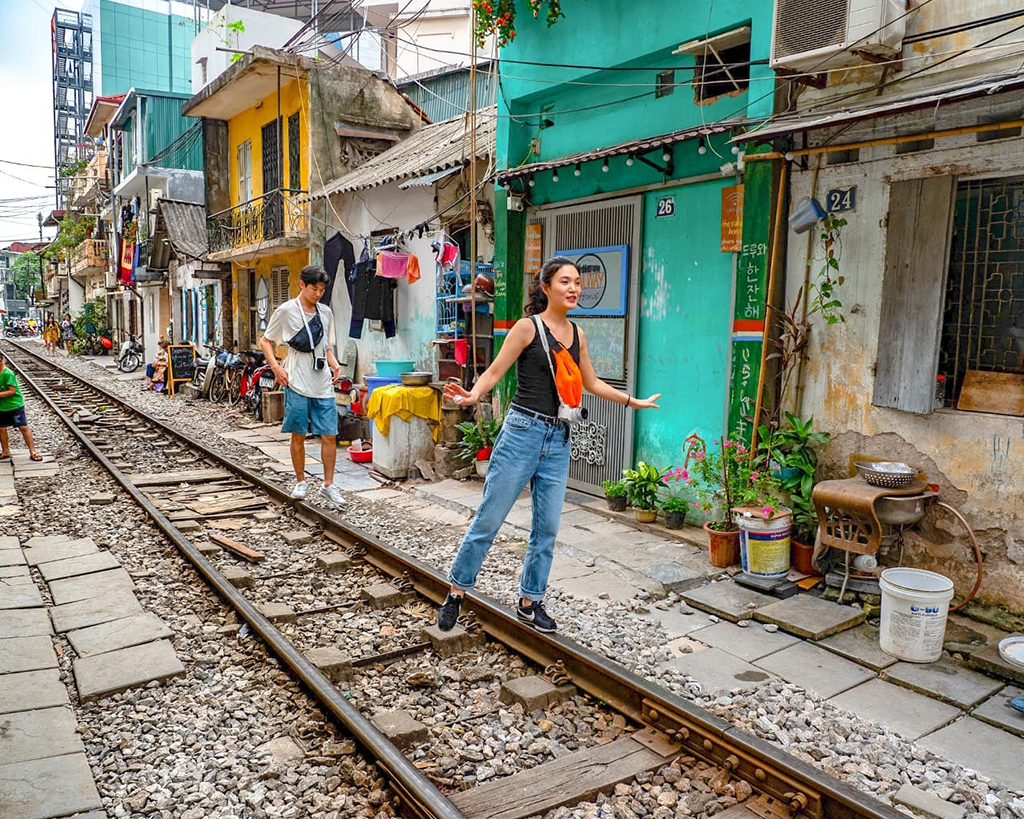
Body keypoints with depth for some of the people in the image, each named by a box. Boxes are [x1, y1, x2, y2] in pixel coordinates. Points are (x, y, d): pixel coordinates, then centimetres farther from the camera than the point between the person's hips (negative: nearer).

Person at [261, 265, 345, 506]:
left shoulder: (326, 313, 12)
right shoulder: (286, 311, -1)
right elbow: (266, 341, 6)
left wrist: (335, 365, 4)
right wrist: (276, 367, -8)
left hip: (323, 384, 4)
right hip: (297, 383, -3)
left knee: (329, 435, 1)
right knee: (298, 435, 5)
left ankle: (328, 484, 11)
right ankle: (301, 482, 20)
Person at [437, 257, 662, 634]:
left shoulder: (577, 334, 11)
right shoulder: (529, 326, -5)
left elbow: (592, 383, 24)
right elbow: (494, 371, -8)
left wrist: (634, 401, 27)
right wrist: (472, 395, -27)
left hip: (558, 440, 6)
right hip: (523, 432, -5)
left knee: (547, 528, 9)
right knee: (488, 520, 0)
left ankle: (530, 602, 24)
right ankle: (456, 592, 16)